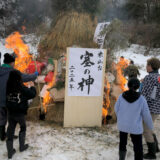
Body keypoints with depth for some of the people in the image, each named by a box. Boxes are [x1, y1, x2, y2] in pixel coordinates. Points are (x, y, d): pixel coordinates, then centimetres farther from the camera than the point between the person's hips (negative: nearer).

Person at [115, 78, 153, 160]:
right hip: (135, 127, -3)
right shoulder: (141, 99, -16)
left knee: (122, 143, 22)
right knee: (138, 148, 8)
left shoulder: (121, 96, -11)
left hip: (122, 124, 3)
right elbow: (146, 115, -9)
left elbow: (116, 109, 2)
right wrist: (150, 126, 8)